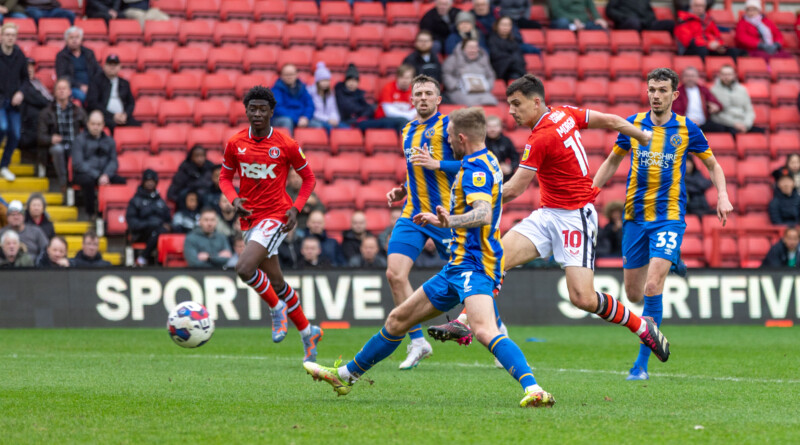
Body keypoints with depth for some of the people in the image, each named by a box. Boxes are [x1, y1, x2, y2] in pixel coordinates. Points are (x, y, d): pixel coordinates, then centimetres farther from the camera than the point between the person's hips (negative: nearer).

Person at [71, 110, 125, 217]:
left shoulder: (109, 141, 16)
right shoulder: (80, 140, 2)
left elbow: (113, 161, 8)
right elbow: (78, 163, -8)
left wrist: (106, 175, -15)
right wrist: (97, 176, -18)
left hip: (104, 174, 4)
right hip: (83, 174, -4)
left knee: (121, 180, -25)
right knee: (88, 180, -39)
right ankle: (90, 213, -25)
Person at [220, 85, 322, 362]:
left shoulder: (286, 145, -7)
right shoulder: (235, 143, 2)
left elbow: (308, 178, 4)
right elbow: (225, 177, 14)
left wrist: (296, 209, -10)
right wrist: (234, 200, -7)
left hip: (275, 215, -5)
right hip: (249, 218, 5)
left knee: (245, 269, -24)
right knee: (276, 281, 10)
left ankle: (277, 308, 1)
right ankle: (307, 332, 26)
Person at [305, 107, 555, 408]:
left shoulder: (475, 169, -15)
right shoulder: (486, 163, 17)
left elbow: (483, 214, -31)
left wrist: (452, 221, -48)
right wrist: (443, 221, 41)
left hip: (473, 265, -11)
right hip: (458, 267, 11)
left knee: (484, 330, -34)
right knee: (398, 319, 19)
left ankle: (533, 388, -45)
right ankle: (346, 375, 32)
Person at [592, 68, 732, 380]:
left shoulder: (687, 129, -1)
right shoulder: (632, 125, 4)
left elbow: (712, 164, 12)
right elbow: (612, 161, 19)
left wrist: (722, 196, -3)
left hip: (669, 216, -3)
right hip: (635, 216, 3)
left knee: (652, 286, -18)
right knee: (633, 292, 6)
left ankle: (642, 363, -13)